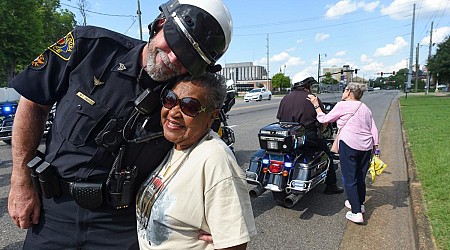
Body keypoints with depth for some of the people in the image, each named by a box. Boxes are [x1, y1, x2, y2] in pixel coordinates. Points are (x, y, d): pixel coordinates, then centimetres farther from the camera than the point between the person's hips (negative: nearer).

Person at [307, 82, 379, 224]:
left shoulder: (342, 106, -4)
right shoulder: (366, 109, 18)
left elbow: (324, 119, 1)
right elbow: (374, 131, 15)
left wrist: (316, 105, 11)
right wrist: (374, 147, 18)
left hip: (349, 144, -7)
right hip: (366, 147, 7)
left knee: (349, 179, -1)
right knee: (361, 177, 20)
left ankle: (356, 213, 0)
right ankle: (360, 204, 36)